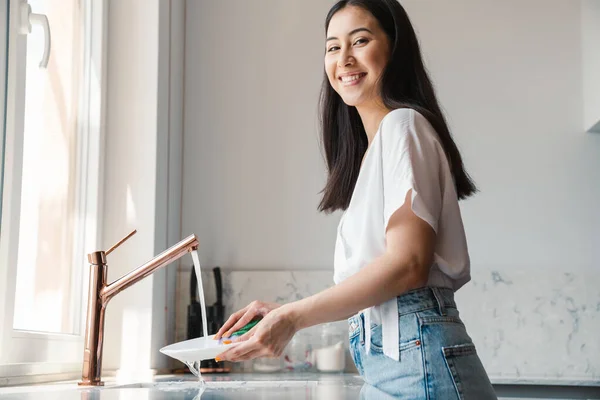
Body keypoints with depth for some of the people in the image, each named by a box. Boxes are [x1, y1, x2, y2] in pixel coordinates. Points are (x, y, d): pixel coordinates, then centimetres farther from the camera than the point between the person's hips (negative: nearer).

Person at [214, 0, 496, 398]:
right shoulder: (370, 148, 20)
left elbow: (407, 263, -17)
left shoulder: (403, 124, -6)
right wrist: (284, 312, 9)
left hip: (417, 354, -9)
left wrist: (294, 317, -14)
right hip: (384, 359, 9)